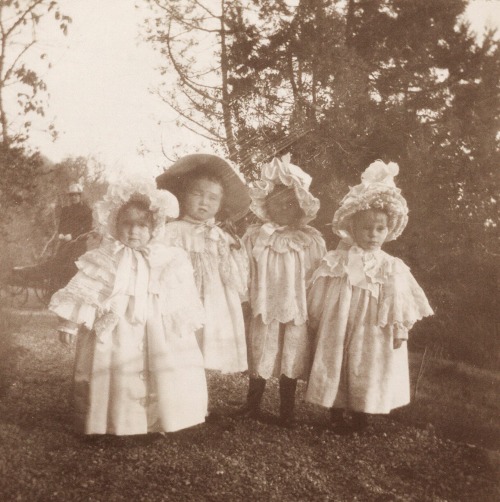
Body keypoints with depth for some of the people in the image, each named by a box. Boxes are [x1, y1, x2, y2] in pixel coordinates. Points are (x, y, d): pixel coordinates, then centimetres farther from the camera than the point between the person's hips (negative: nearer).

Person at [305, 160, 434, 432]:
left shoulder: (393, 268, -3)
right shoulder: (335, 262, -5)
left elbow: (400, 301, 1)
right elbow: (318, 301, 1)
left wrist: (400, 328, -4)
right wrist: (317, 326, 3)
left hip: (373, 336, 0)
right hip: (338, 332, 0)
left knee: (366, 374, 7)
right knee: (336, 371, 8)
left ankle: (359, 417, 24)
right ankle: (336, 416, 23)